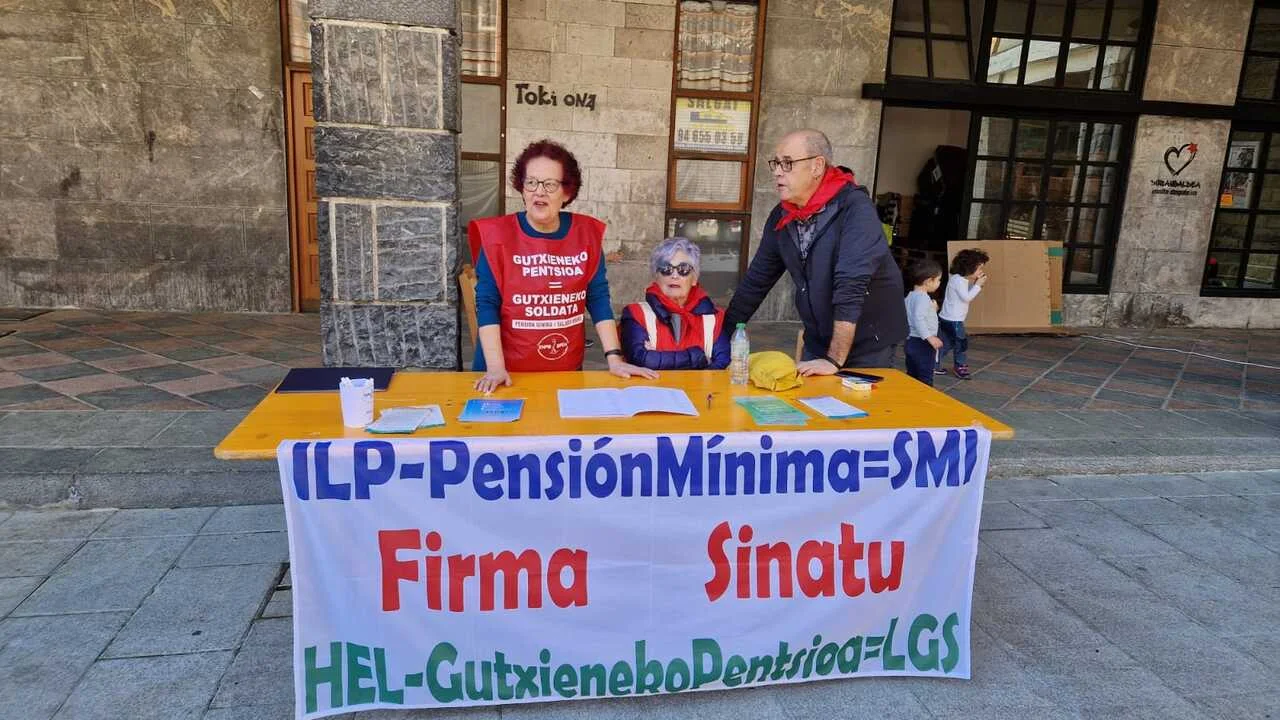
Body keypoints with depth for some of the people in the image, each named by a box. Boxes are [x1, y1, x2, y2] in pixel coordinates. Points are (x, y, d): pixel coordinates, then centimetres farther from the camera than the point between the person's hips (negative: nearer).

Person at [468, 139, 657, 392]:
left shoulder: (586, 233, -1)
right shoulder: (497, 234, -8)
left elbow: (598, 298, 0)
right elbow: (487, 303, -11)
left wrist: (614, 358, -7)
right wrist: (496, 368, -21)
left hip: (568, 369, 3)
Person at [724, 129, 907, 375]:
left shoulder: (854, 209, -21)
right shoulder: (781, 216, -1)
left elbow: (851, 286, -28)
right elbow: (757, 279, 6)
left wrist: (834, 360, -31)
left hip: (868, 346, -5)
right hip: (817, 344, 6)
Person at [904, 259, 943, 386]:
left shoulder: (910, 296, 11)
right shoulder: (923, 298, -19)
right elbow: (918, 319, -31)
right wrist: (930, 337, -35)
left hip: (911, 341, 9)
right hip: (922, 344, -9)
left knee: (911, 376, 14)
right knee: (925, 380, -4)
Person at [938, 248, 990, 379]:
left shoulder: (961, 279, 11)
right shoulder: (957, 280, -19)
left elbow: (967, 295, 17)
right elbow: (967, 297, -25)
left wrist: (975, 283, 4)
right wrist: (978, 285, -17)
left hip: (948, 319, 10)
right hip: (952, 320, -10)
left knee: (947, 343, 15)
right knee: (961, 342, 1)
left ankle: (935, 365, 19)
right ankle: (961, 366, 12)